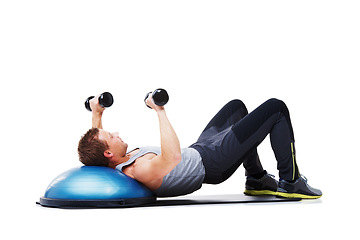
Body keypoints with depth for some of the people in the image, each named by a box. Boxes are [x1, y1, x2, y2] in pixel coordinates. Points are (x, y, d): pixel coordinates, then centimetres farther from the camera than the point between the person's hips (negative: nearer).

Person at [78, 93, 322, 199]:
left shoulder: (117, 165, -5)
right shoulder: (141, 171, -34)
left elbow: (96, 144, 16)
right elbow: (173, 157, -47)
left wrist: (97, 114, 8)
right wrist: (160, 111, -41)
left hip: (199, 150, 10)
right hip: (214, 161, -10)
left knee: (237, 106, 29)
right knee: (276, 108, -6)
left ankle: (256, 179, 30)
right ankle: (290, 182, 5)